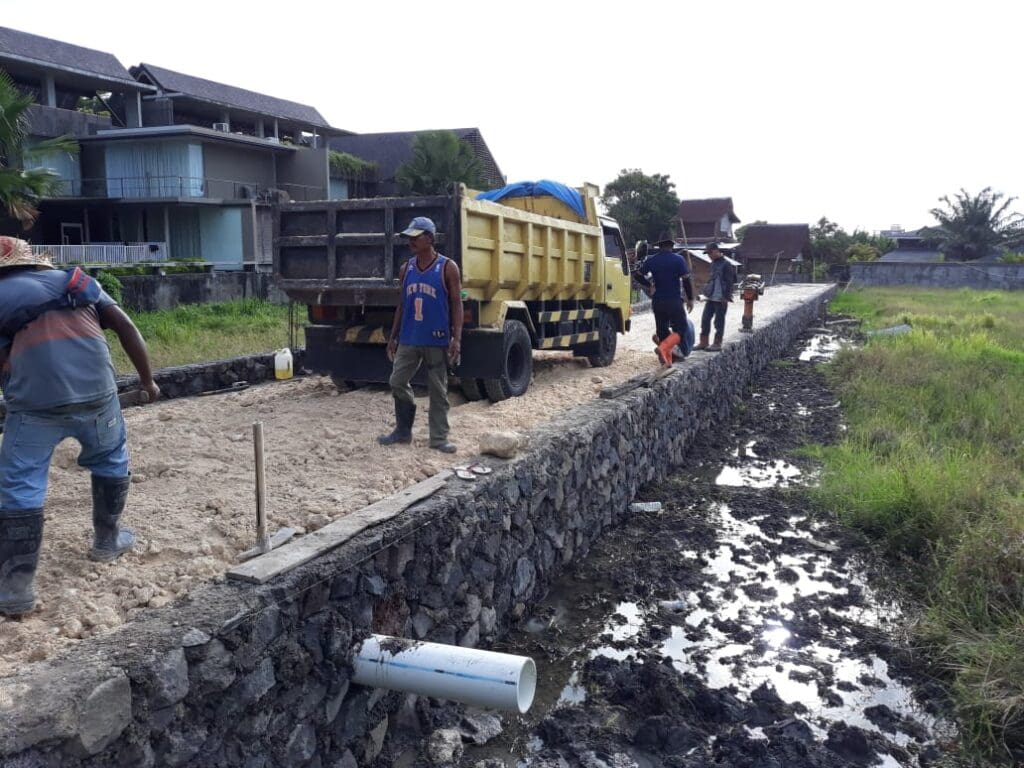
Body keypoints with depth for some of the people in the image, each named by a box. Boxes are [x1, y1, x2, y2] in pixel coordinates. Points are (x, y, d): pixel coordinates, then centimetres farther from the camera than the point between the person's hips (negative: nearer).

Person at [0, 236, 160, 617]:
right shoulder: (77, 280, 20)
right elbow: (126, 327, 11)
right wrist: (147, 380, 16)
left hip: (34, 401, -2)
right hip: (95, 391, 2)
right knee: (110, 459, 26)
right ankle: (107, 540, 38)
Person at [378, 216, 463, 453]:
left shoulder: (448, 267, -6)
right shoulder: (406, 269, 9)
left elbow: (456, 305, -6)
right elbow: (402, 305, 14)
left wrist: (457, 338, -15)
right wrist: (393, 337, 11)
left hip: (437, 340, -5)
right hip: (409, 339, 5)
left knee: (438, 390, 3)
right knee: (397, 382, 6)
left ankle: (439, 438, 10)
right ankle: (403, 430, 22)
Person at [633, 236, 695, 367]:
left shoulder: (651, 260, 3)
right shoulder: (678, 260, -6)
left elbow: (639, 276, 3)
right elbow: (686, 280, -9)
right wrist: (690, 299, 0)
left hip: (658, 301, 4)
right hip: (674, 301, -4)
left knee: (662, 330, 13)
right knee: (680, 330, 0)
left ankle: (667, 360, 12)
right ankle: (663, 348, -26)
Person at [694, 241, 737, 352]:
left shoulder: (726, 265, -12)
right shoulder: (713, 264, 13)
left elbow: (729, 282, -14)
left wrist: (726, 297, -17)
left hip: (721, 299, -8)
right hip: (711, 298, 8)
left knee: (719, 321, 0)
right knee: (705, 319, 8)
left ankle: (717, 344, 7)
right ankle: (703, 342, 15)